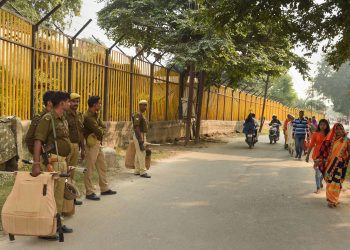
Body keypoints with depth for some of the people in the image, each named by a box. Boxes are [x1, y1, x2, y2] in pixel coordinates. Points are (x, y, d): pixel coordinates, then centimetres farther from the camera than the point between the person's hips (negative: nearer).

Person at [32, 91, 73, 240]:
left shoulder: (64, 120, 14)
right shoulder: (48, 118, -13)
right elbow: (38, 141, -20)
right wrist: (36, 163, -28)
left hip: (62, 160, 9)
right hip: (51, 160, -9)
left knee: (60, 193, 16)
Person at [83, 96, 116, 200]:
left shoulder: (96, 114, 12)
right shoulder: (87, 116, -19)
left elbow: (104, 127, 5)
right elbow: (99, 131, -22)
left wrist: (100, 131, -14)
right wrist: (101, 130, -2)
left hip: (98, 144, 10)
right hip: (91, 144, -10)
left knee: (102, 167, 16)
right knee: (89, 169, -2)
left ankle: (104, 189, 27)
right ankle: (89, 192, 5)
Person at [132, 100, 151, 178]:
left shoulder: (142, 115, 17)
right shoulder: (138, 115, -16)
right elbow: (136, 127, -23)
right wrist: (140, 140, -27)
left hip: (142, 136, 10)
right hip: (139, 136, -10)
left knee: (138, 153, 11)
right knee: (141, 154, -11)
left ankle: (137, 171, 15)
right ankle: (143, 172, -11)